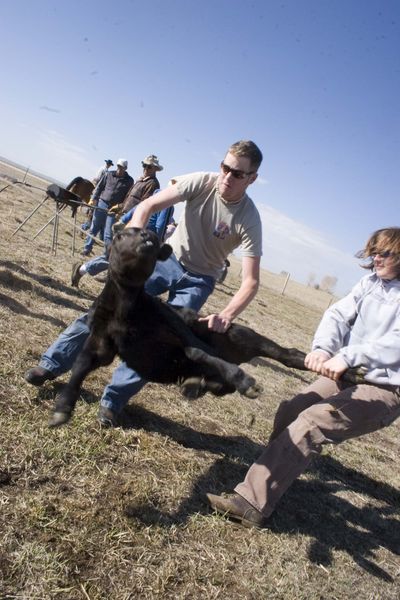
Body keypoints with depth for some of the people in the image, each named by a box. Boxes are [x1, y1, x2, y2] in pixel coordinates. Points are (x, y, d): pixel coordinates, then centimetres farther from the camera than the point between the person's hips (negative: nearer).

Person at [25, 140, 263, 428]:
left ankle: (113, 401, 3)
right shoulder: (201, 182, -20)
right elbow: (147, 206, -18)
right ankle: (52, 364, 5)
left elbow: (251, 282, -28)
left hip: (199, 280, -2)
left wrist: (226, 316, -45)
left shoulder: (249, 220, -25)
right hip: (168, 256, 2)